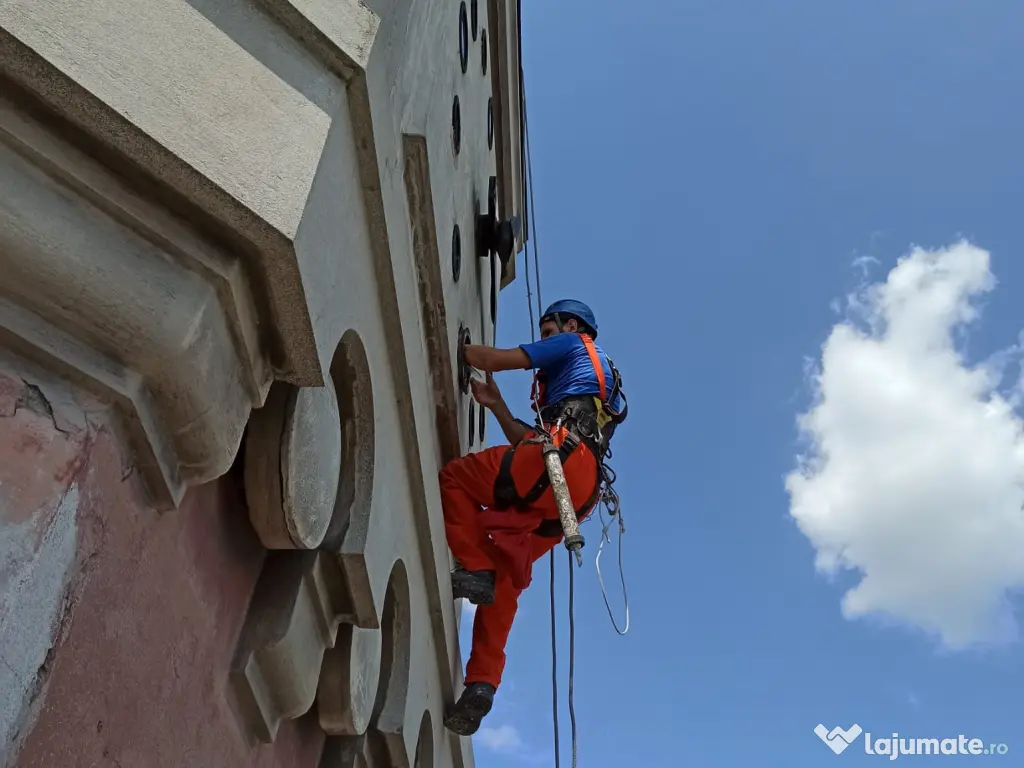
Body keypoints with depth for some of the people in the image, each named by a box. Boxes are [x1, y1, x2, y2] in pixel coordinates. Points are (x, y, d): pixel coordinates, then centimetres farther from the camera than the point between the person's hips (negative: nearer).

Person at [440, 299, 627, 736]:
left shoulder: (574, 344, 17)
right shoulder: (596, 381, 40)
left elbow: (494, 360, 7)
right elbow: (530, 442, 32)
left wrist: (463, 349, 25)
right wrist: (496, 406, 32)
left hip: (562, 460, -8)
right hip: (578, 490, 9)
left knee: (453, 477, 2)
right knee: (505, 579, 5)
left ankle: (474, 568, -11)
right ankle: (482, 682, -4)